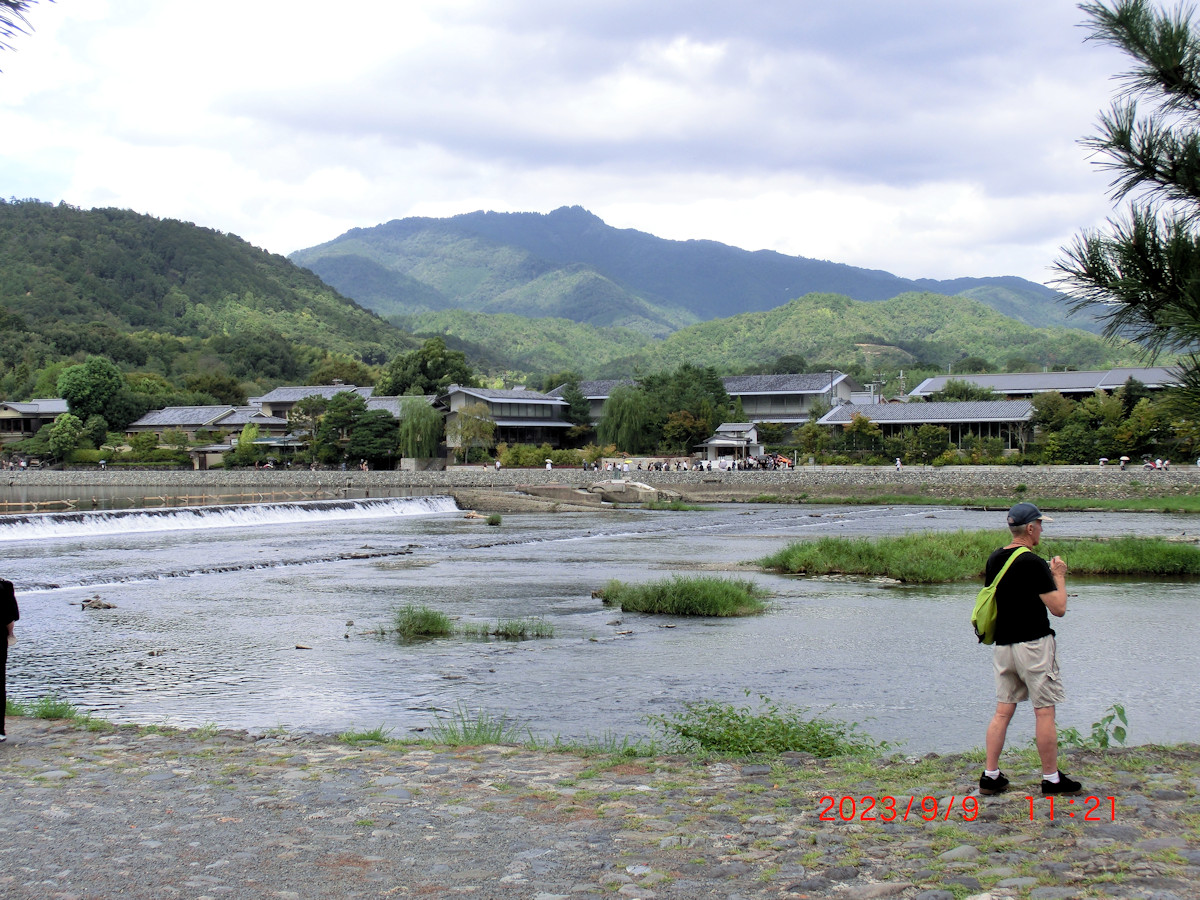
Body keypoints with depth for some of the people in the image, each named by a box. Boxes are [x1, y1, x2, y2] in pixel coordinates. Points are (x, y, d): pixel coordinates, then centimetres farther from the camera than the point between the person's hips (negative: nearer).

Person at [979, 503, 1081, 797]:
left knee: (1003, 711, 10)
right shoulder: (1033, 563, -16)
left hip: (1003, 645, 7)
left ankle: (990, 775, 9)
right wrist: (1059, 576, 1)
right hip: (1033, 645, -7)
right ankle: (1051, 779, 7)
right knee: (1044, 712, 1)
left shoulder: (994, 560, 7)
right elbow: (1058, 608, -16)